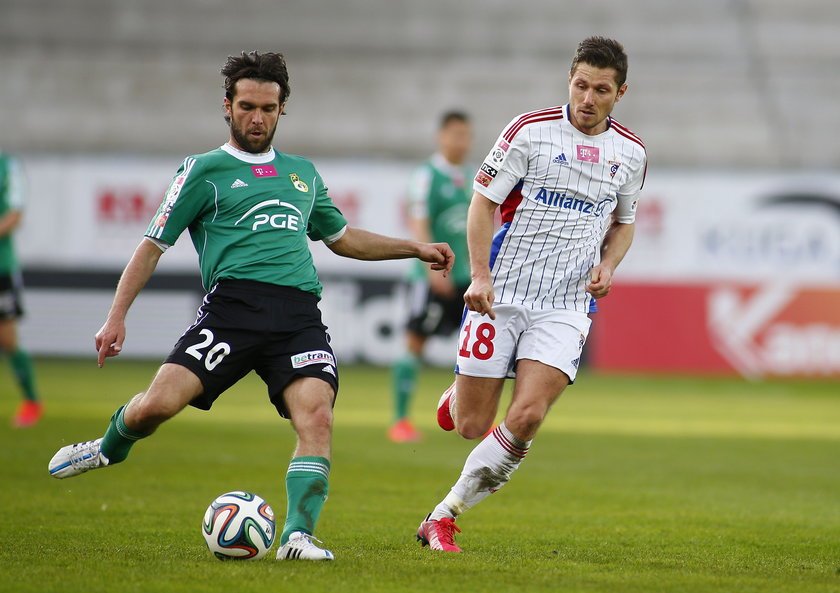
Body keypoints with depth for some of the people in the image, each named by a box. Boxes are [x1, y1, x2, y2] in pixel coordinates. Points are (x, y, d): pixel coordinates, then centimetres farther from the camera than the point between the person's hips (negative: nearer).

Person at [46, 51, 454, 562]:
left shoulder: (303, 172, 26)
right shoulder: (205, 171, 11)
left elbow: (342, 237, 40)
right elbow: (153, 245, 11)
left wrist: (414, 248, 34)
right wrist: (117, 317, 2)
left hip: (300, 315, 3)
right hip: (233, 304, -3)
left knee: (317, 418, -23)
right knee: (157, 405, -17)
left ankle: (299, 535, -22)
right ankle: (108, 450, 17)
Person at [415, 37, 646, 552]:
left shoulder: (631, 154, 7)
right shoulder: (530, 131, -5)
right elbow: (483, 201, -3)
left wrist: (608, 264, 2)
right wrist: (480, 275, -14)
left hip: (566, 308, 2)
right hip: (501, 297, -2)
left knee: (526, 418, -19)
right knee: (471, 427, -1)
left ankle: (443, 517, -6)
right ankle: (457, 397, 39)